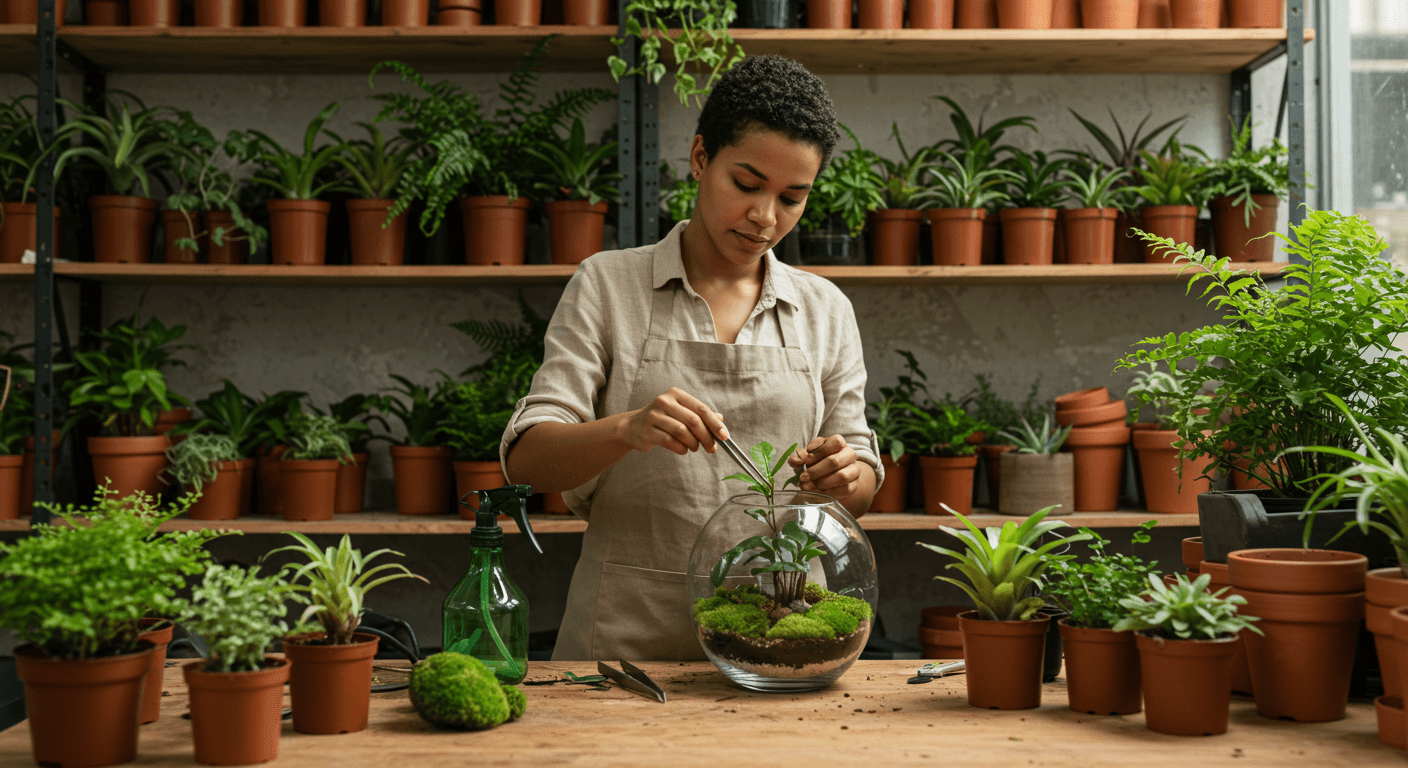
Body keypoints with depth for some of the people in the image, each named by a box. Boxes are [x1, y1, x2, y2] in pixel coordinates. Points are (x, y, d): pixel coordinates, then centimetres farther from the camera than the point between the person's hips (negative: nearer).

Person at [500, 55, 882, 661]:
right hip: (627, 633, -3)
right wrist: (627, 430, -23)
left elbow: (859, 492, 15)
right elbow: (525, 458, -4)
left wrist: (843, 475, -8)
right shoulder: (607, 286, 4)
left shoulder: (826, 311, 12)